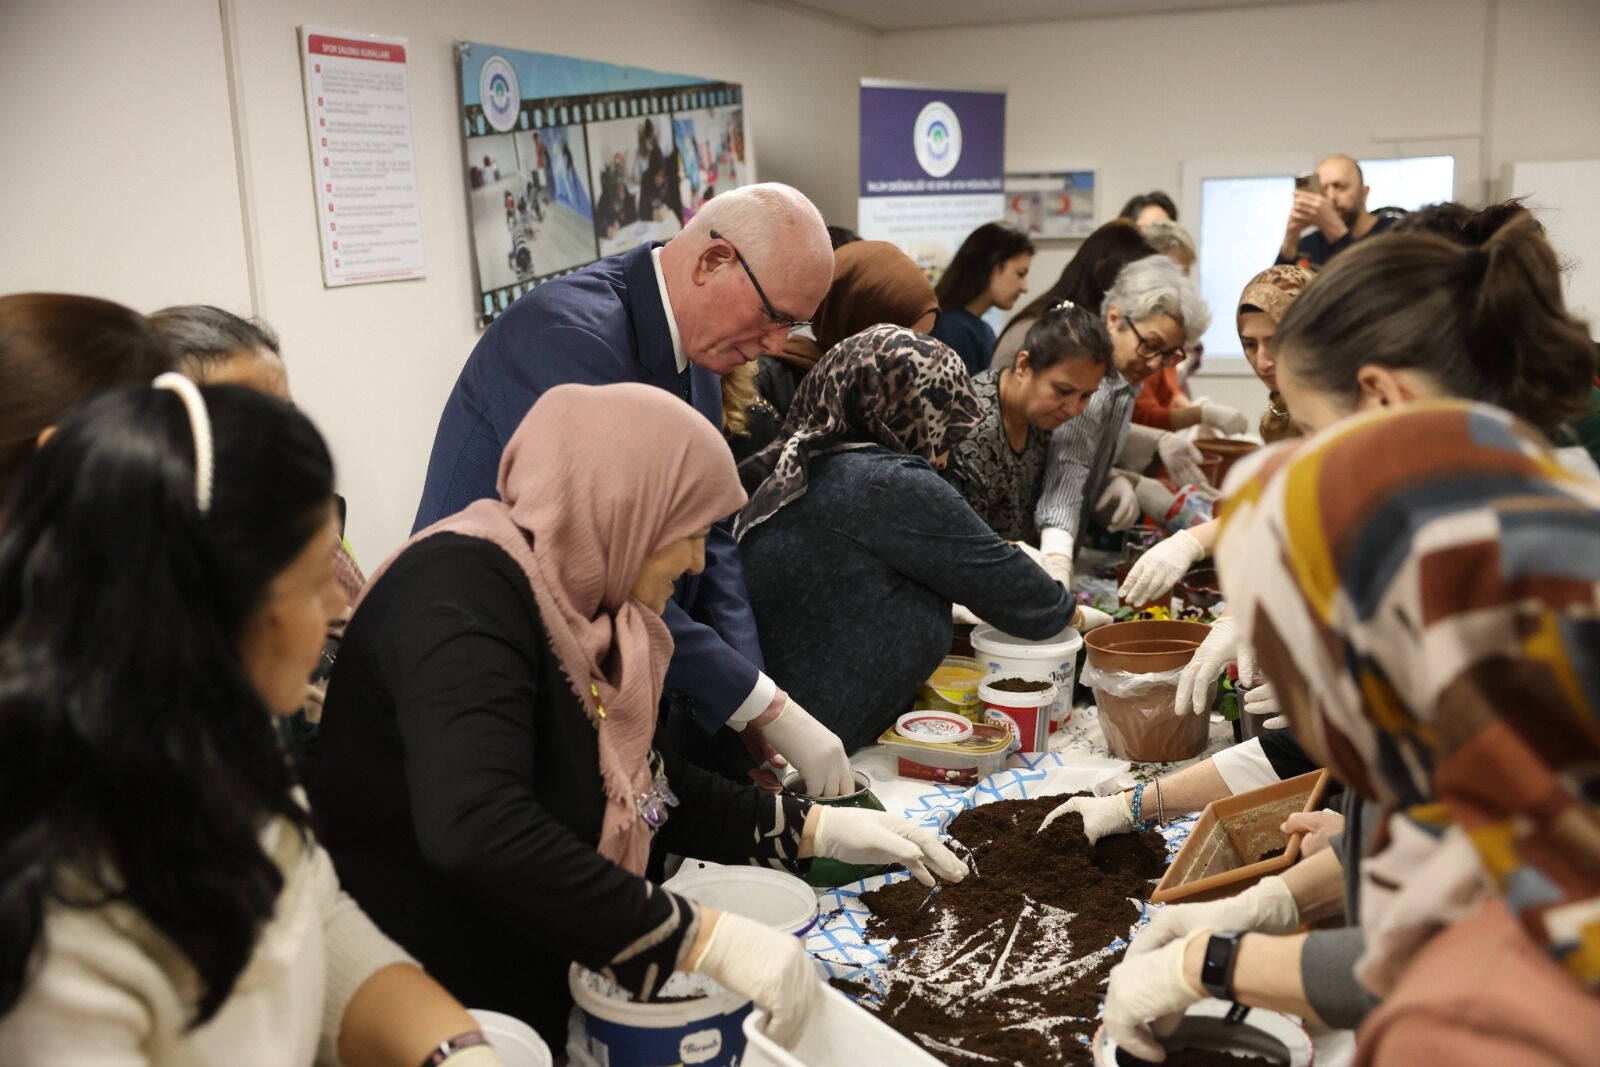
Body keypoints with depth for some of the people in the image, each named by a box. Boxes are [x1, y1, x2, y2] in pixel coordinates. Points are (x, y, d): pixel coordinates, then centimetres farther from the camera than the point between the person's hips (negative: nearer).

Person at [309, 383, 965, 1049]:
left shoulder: (570, 605, 7)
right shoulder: (463, 594, -19)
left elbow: (639, 787, 17)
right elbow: (477, 832, -34)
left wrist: (817, 829, 10)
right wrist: (710, 939, -32)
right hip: (420, 1019, -8)